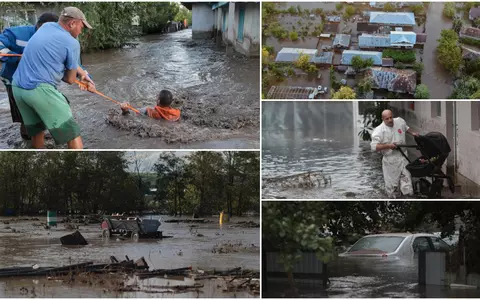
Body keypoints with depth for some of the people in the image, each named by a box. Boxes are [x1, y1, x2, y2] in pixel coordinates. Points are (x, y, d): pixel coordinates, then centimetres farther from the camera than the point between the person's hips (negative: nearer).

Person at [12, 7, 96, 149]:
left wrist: (82, 73, 21)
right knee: (71, 132, -3)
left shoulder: (46, 26, 15)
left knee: (36, 130, 22)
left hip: (17, 87, 8)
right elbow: (70, 79, 4)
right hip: (40, 89, -8)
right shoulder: (72, 43, -5)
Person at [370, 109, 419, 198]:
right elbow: (374, 146, -19)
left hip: (402, 157, 4)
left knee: (406, 177, -1)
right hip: (390, 160, -4)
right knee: (392, 184, 5)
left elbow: (406, 128, 27)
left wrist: (412, 133, 11)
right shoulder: (379, 130, -14)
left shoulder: (400, 121, 2)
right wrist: (388, 146, -24)